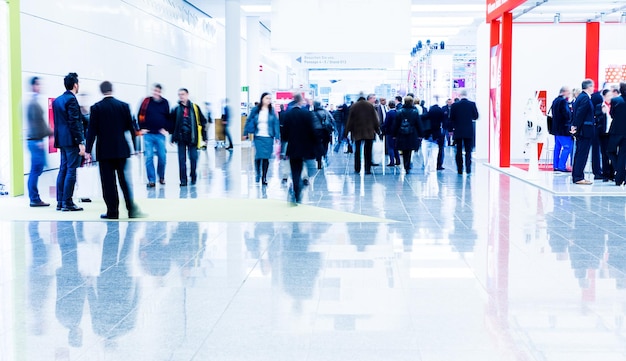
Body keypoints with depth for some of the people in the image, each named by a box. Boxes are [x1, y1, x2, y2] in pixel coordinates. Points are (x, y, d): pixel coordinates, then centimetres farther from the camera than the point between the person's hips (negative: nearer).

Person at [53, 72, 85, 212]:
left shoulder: (57, 100, 14)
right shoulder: (71, 100, -13)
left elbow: (57, 121, 17)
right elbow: (74, 123, -18)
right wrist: (81, 143, -17)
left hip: (61, 140, 9)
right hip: (71, 140, -9)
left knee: (63, 169, 11)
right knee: (71, 171, -5)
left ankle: (60, 202, 14)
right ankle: (67, 203, -4)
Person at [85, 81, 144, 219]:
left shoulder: (96, 107, -4)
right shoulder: (124, 106, 2)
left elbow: (92, 130, -6)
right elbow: (130, 127, 5)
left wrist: (88, 150, -2)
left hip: (104, 150, -2)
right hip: (121, 149, 2)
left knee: (108, 182, 2)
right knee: (125, 179, 6)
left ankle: (112, 211, 4)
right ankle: (131, 209, -1)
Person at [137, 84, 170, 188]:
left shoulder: (165, 103, 4)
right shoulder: (146, 101, 2)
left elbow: (169, 117, 11)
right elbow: (140, 115, 5)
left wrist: (166, 129, 2)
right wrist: (142, 128, -2)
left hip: (160, 134, 1)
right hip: (148, 134, -1)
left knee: (162, 157, 3)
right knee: (149, 157, -3)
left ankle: (161, 177, 24)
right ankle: (151, 180, 2)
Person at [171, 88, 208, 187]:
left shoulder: (194, 108, 1)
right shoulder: (176, 109, 5)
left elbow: (202, 122, 3)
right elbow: (172, 124, 8)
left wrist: (204, 136, 0)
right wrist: (173, 137, 4)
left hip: (192, 137, -1)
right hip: (181, 138, 1)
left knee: (193, 158, 5)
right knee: (182, 159, 2)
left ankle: (193, 177, 23)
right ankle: (183, 180, 7)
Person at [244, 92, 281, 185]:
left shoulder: (272, 111, 2)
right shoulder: (255, 110, 2)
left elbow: (276, 123, 2)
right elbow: (249, 121, 8)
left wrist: (277, 136, -4)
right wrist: (246, 133, 5)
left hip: (268, 137, 0)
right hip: (258, 137, 0)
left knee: (266, 157, 1)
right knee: (258, 156, -8)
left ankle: (264, 177, 12)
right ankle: (257, 174, 13)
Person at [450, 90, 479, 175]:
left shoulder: (454, 105, -7)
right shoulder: (472, 104, -7)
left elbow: (451, 119, -2)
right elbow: (476, 117, 1)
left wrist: (451, 129, 10)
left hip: (458, 131, 0)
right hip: (469, 131, 0)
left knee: (459, 151, 9)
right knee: (468, 151, 5)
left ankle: (460, 169, 8)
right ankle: (468, 169, -3)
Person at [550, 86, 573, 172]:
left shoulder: (555, 100, 12)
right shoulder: (563, 101, -17)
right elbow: (567, 114, -24)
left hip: (556, 128, 10)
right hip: (563, 128, -10)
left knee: (557, 147, 14)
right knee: (567, 147, -6)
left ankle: (555, 166, 18)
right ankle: (561, 166, -7)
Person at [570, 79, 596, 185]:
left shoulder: (580, 97, 15)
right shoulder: (586, 98, -15)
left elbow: (576, 112, 13)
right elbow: (580, 113, -20)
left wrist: (574, 125, 10)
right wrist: (577, 127, -16)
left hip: (581, 130, 10)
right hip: (585, 130, -10)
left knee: (579, 154, 13)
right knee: (582, 154, -7)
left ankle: (576, 176, 19)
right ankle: (578, 177, -5)